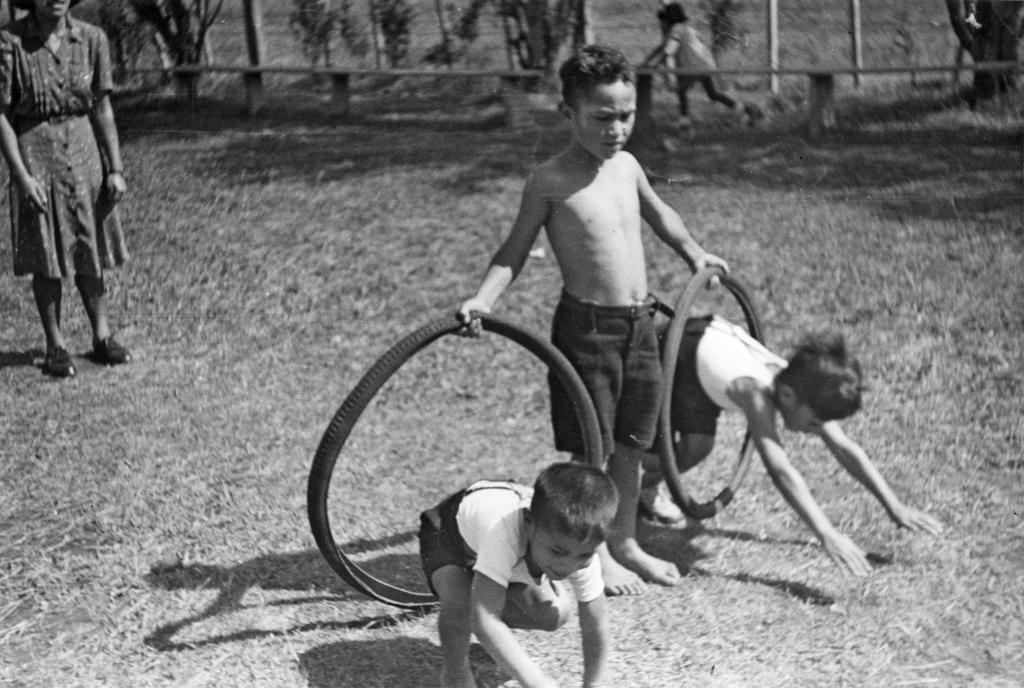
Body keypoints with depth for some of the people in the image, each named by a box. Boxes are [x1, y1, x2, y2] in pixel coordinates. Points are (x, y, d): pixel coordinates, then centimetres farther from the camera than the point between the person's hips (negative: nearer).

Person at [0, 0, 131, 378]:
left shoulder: (91, 38, -2)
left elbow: (102, 108, 2)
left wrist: (115, 169, 0)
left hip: (83, 152, 3)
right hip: (34, 153, -3)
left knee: (90, 251, 11)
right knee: (46, 260, 5)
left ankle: (102, 337, 23)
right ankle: (55, 345, 17)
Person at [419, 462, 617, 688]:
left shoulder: (582, 556, -33)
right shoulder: (503, 532, -49)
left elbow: (595, 628, -22)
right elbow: (484, 621, -53)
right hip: (447, 531, -4)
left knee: (555, 614, -8)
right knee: (458, 603, -32)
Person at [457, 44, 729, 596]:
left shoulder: (627, 167, 8)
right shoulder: (549, 181, -11)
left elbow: (656, 210, 29)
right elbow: (515, 251, -7)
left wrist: (691, 251, 30)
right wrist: (483, 299, -20)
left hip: (640, 323, 6)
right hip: (586, 327, -6)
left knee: (631, 442, 15)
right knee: (591, 447, 2)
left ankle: (624, 542, 30)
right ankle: (593, 554, 18)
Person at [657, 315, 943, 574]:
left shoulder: (804, 390, -23)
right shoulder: (757, 393, -43)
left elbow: (845, 449, -17)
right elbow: (780, 470, -52)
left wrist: (895, 507, -21)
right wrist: (827, 535, -58)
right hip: (677, 348, -6)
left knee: (699, 445, 4)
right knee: (693, 448, -13)